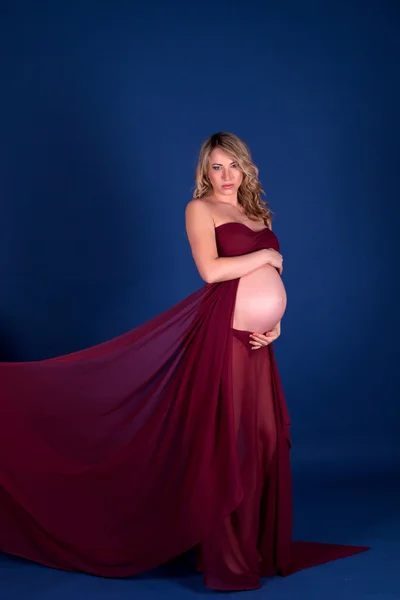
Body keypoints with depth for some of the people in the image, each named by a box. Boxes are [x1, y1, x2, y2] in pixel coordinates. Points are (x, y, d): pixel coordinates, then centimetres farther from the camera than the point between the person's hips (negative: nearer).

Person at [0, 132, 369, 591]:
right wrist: (267, 255, -6)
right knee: (222, 445, -4)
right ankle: (224, 559, 5)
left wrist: (275, 323, 4)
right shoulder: (200, 208, -1)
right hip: (222, 336, -7)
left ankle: (260, 548, 21)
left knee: (262, 443, 9)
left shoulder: (255, 213, 20)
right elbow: (211, 269, -16)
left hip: (256, 344, 7)